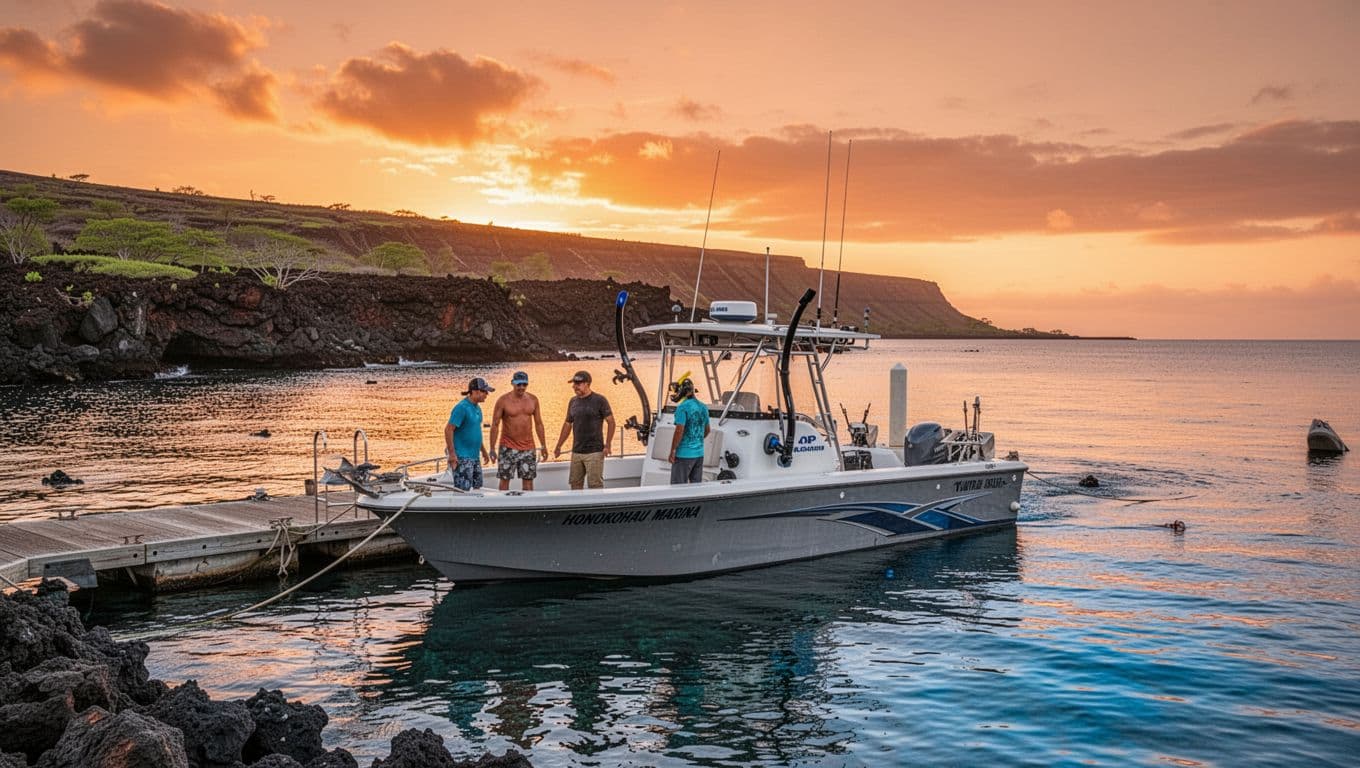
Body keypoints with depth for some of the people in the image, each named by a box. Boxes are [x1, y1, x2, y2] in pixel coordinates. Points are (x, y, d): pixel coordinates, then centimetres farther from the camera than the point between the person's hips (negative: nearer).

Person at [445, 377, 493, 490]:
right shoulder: (462, 407, -16)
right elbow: (448, 430, -18)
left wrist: (483, 451, 24)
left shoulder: (477, 407, 11)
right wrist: (452, 454, -20)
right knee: (463, 490, -8)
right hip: (462, 457, -9)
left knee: (477, 487, 13)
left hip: (475, 456, 9)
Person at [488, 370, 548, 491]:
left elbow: (538, 424, 11)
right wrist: (492, 448, -10)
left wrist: (543, 446, 9)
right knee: (505, 479, 0)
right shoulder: (503, 400, -7)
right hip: (508, 448, -3)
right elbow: (495, 425, -6)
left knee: (528, 479, 5)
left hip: (528, 448, 3)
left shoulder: (533, 400, 5)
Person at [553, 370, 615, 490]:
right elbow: (567, 424, 19)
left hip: (594, 452, -6)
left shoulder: (599, 400, -5)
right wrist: (558, 446, 17)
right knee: (575, 484, 8)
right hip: (576, 452, 6)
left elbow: (611, 422, -5)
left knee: (595, 485, -6)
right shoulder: (573, 402, 11)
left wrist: (607, 445, -12)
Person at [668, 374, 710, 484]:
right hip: (699, 453, 7)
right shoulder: (703, 407, 10)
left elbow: (679, 431, -19)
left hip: (684, 454, -7)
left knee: (678, 487, -2)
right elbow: (707, 431, 19)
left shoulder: (683, 407, -14)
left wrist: (672, 451, -13)